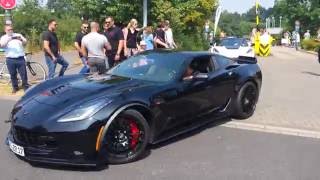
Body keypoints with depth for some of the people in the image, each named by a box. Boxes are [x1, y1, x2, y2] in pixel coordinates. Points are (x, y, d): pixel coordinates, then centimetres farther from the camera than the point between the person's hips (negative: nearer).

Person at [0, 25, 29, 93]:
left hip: (20, 58, 0)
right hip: (10, 59, 0)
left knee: (23, 73, 2)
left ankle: (26, 86, 12)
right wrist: (8, 39, -31)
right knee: (13, 74, 7)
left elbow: (25, 42, 1)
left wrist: (21, 40, -23)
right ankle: (15, 87, 21)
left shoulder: (18, 35, 11)